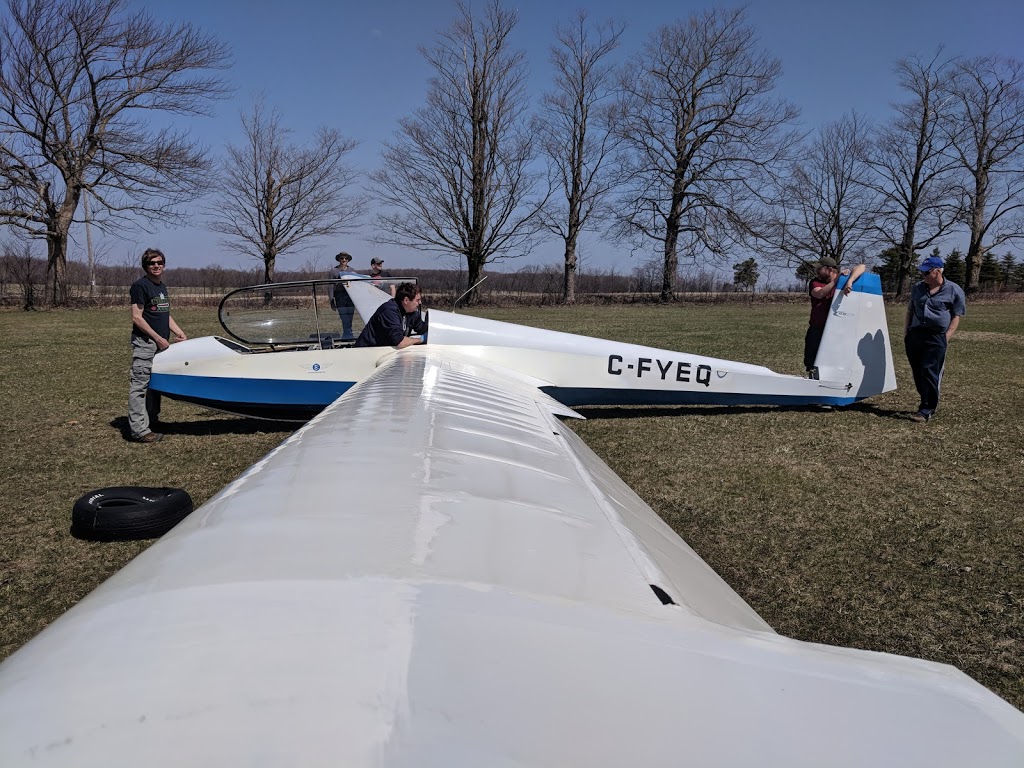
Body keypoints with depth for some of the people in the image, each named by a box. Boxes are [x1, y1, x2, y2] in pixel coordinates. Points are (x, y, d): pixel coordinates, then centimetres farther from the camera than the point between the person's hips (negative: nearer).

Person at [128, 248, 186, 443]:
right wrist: (158, 338, -15)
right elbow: (137, 317, -13)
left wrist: (178, 332, 10)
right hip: (144, 342, -9)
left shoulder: (162, 287, 17)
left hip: (161, 343, 9)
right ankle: (140, 430, -9)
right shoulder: (140, 285, -9)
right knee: (140, 385, -8)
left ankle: (152, 421, 26)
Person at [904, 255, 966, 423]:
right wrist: (905, 333, 14)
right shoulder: (918, 288, 14)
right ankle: (929, 403, 22)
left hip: (936, 338, -5)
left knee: (929, 372, -12)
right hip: (914, 334, 6)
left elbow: (956, 316, 0)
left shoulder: (953, 290, -1)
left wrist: (946, 338, -8)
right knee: (918, 373, 8)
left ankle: (926, 410, -9)